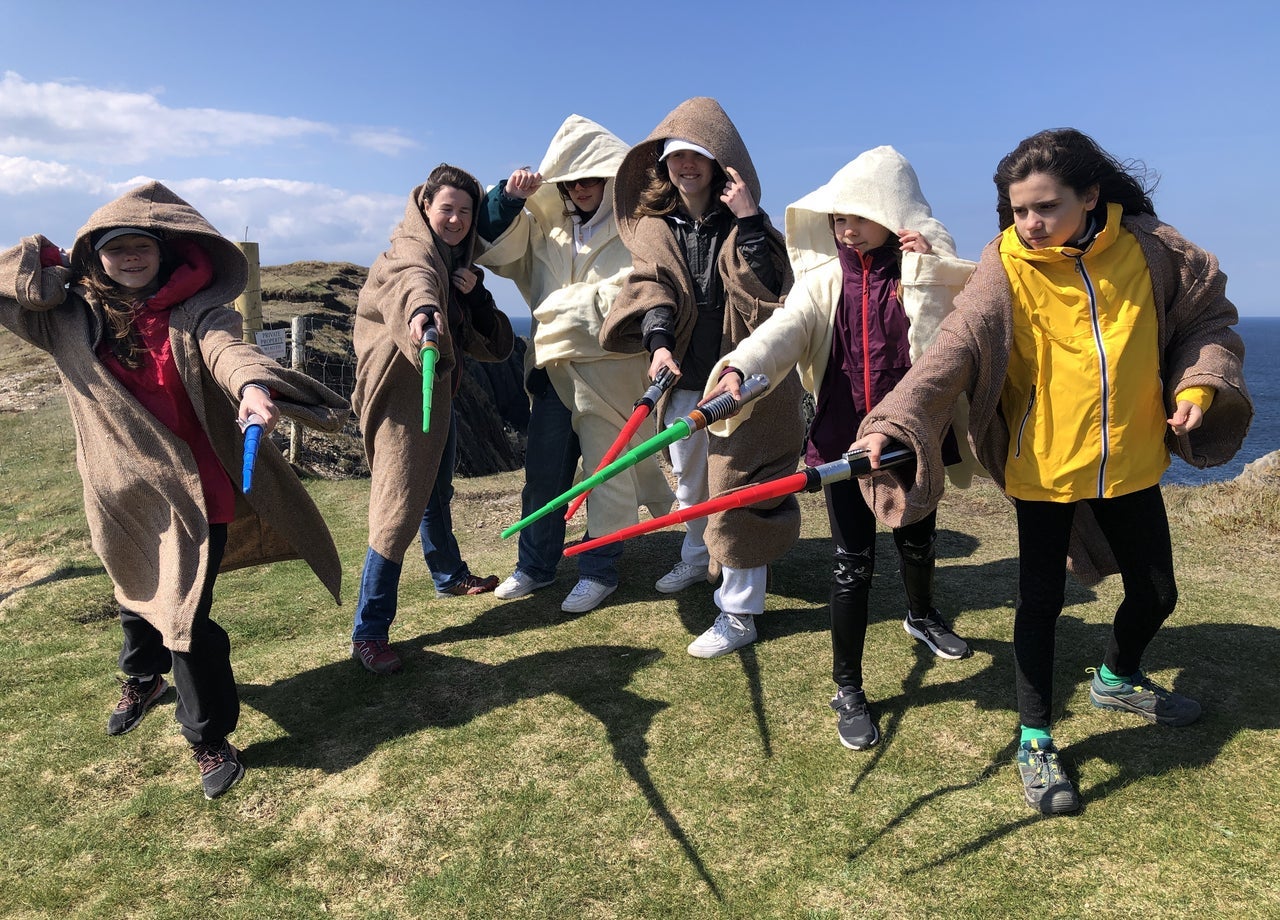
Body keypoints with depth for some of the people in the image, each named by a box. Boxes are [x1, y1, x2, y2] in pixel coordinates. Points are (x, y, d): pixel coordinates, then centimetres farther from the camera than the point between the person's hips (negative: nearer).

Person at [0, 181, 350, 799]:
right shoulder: (70, 319, 0)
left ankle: (210, 737, 19)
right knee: (137, 594, 26)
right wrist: (59, 267, -1)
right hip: (120, 493, 4)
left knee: (186, 613, -3)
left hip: (193, 489, -4)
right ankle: (142, 678, 57)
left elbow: (225, 348, -30)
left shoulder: (194, 309, -9)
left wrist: (252, 386, -51)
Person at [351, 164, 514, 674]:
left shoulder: (460, 265, 15)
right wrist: (422, 311, -62)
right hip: (401, 396, -9)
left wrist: (474, 295, -7)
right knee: (398, 511, -12)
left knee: (435, 496, 25)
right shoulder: (408, 253, -10)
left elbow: (497, 346, 9)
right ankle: (368, 633, -5)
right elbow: (414, 281, -39)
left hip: (438, 393, 9)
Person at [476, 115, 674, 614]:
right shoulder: (545, 222, 10)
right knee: (543, 469, 10)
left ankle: (600, 570, 19)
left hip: (610, 366, -5)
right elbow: (493, 248, 10)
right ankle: (535, 564, 25)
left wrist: (560, 309, -11)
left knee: (607, 469, 4)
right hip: (553, 365, 5)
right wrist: (508, 198, -6)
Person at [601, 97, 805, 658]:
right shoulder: (654, 228, 6)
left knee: (737, 490, -3)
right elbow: (651, 290, -7)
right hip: (683, 381, 5)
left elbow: (769, 293, -18)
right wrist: (658, 341, -26)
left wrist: (748, 221, -24)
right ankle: (698, 558, 49)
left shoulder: (743, 224, -4)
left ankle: (738, 613, 8)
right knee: (688, 482, 21)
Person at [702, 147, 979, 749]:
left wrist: (920, 275, -19)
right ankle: (848, 690, 17)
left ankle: (921, 616, 54)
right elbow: (783, 330, -21)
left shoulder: (928, 272, -2)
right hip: (843, 436, -1)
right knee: (853, 562, 2)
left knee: (917, 540, 20)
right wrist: (737, 368, -40)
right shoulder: (825, 277, -2)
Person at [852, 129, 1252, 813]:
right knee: (1041, 602, 5)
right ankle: (1035, 739, 26)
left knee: (1155, 591, 20)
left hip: (1131, 462, 4)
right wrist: (896, 418, -45)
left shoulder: (1149, 249, -6)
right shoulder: (1005, 271, -15)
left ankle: (1117, 679, 51)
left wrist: (1200, 382, -7)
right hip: (1043, 467, -3)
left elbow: (1208, 319, 10)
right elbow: (951, 352, -29)